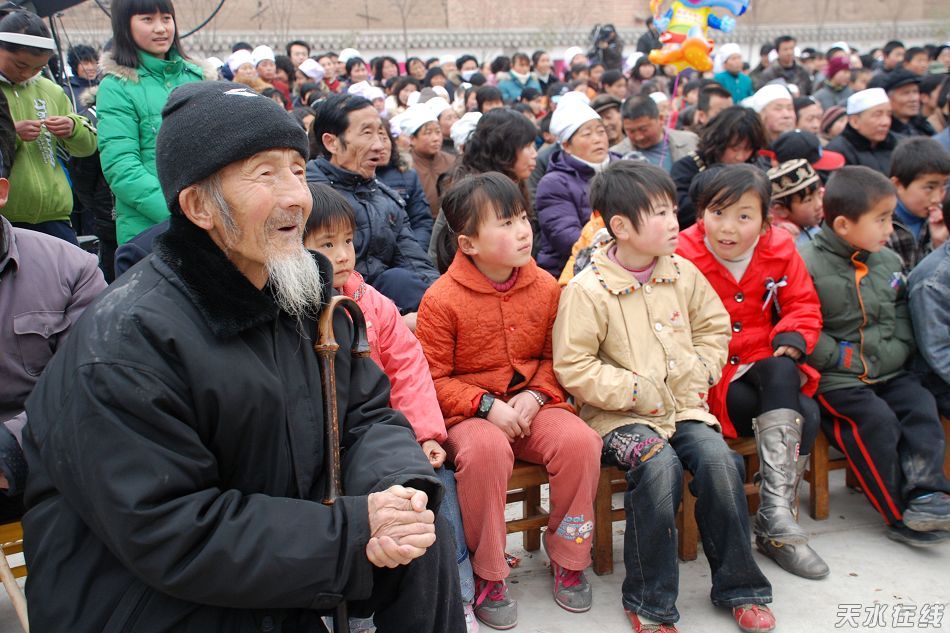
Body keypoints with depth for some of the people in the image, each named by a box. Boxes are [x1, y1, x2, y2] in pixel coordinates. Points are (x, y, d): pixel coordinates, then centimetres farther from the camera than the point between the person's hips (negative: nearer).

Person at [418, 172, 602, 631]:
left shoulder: (545, 288, 3)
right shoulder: (442, 299, -9)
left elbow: (554, 357, 10)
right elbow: (433, 379, -7)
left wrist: (536, 395, -9)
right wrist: (487, 406, -18)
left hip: (532, 405, 4)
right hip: (470, 412, -3)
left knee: (579, 441, -24)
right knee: (485, 451, -36)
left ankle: (567, 558, 0)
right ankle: (488, 575, -13)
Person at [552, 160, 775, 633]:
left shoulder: (684, 274, 7)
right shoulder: (587, 290, -11)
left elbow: (714, 326, 20)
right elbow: (573, 367, -13)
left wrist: (700, 372, 3)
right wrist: (635, 391, -16)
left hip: (683, 406, 5)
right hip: (621, 415, -5)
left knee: (718, 459, -20)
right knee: (660, 467, -30)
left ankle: (738, 586, 1)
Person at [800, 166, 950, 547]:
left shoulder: (889, 262, 12)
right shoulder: (807, 264, -10)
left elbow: (902, 316, 19)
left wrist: (896, 352, 2)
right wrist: (842, 357, -16)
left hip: (888, 372, 6)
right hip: (836, 379, -6)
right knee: (877, 421, -23)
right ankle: (901, 515, -15)